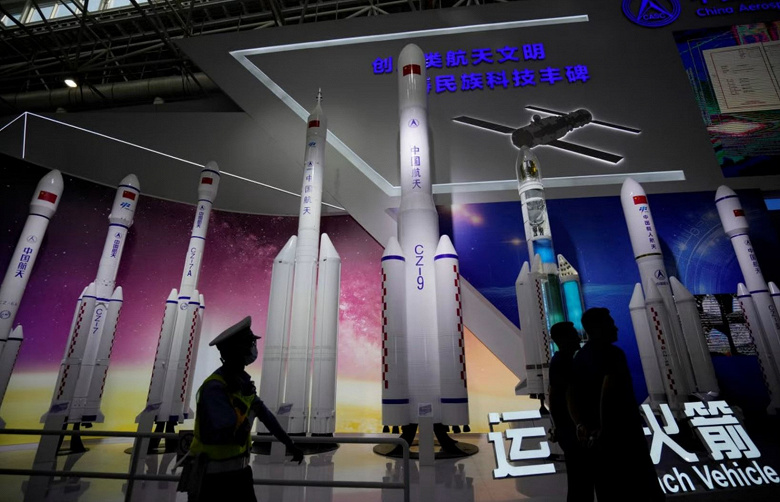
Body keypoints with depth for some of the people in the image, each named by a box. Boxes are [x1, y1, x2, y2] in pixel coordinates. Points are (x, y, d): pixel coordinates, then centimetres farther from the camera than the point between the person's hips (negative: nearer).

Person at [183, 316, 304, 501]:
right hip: (213, 475, -7)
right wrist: (245, 399, -23)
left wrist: (289, 443, 15)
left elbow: (264, 414, 9)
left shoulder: (242, 380, 0)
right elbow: (235, 434, -32)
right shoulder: (215, 387, -26)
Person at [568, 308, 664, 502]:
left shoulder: (578, 358, 9)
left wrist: (581, 425, 4)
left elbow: (571, 396, 6)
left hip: (595, 437, 7)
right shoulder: (612, 353, -15)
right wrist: (604, 429, -17)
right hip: (622, 432, -7)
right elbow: (607, 394, -24)